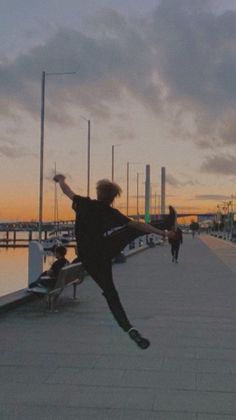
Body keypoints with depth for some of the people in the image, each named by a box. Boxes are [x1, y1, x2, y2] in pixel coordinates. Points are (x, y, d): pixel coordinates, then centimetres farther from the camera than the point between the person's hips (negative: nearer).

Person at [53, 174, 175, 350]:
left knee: (111, 294, -1)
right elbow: (136, 225, -13)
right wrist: (162, 233, -12)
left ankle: (130, 329, -11)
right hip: (105, 251, -2)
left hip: (88, 258, 2)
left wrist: (61, 180, 33)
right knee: (134, 230, 15)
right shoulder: (110, 212, -7)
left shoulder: (83, 203, -4)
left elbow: (67, 190, 12)